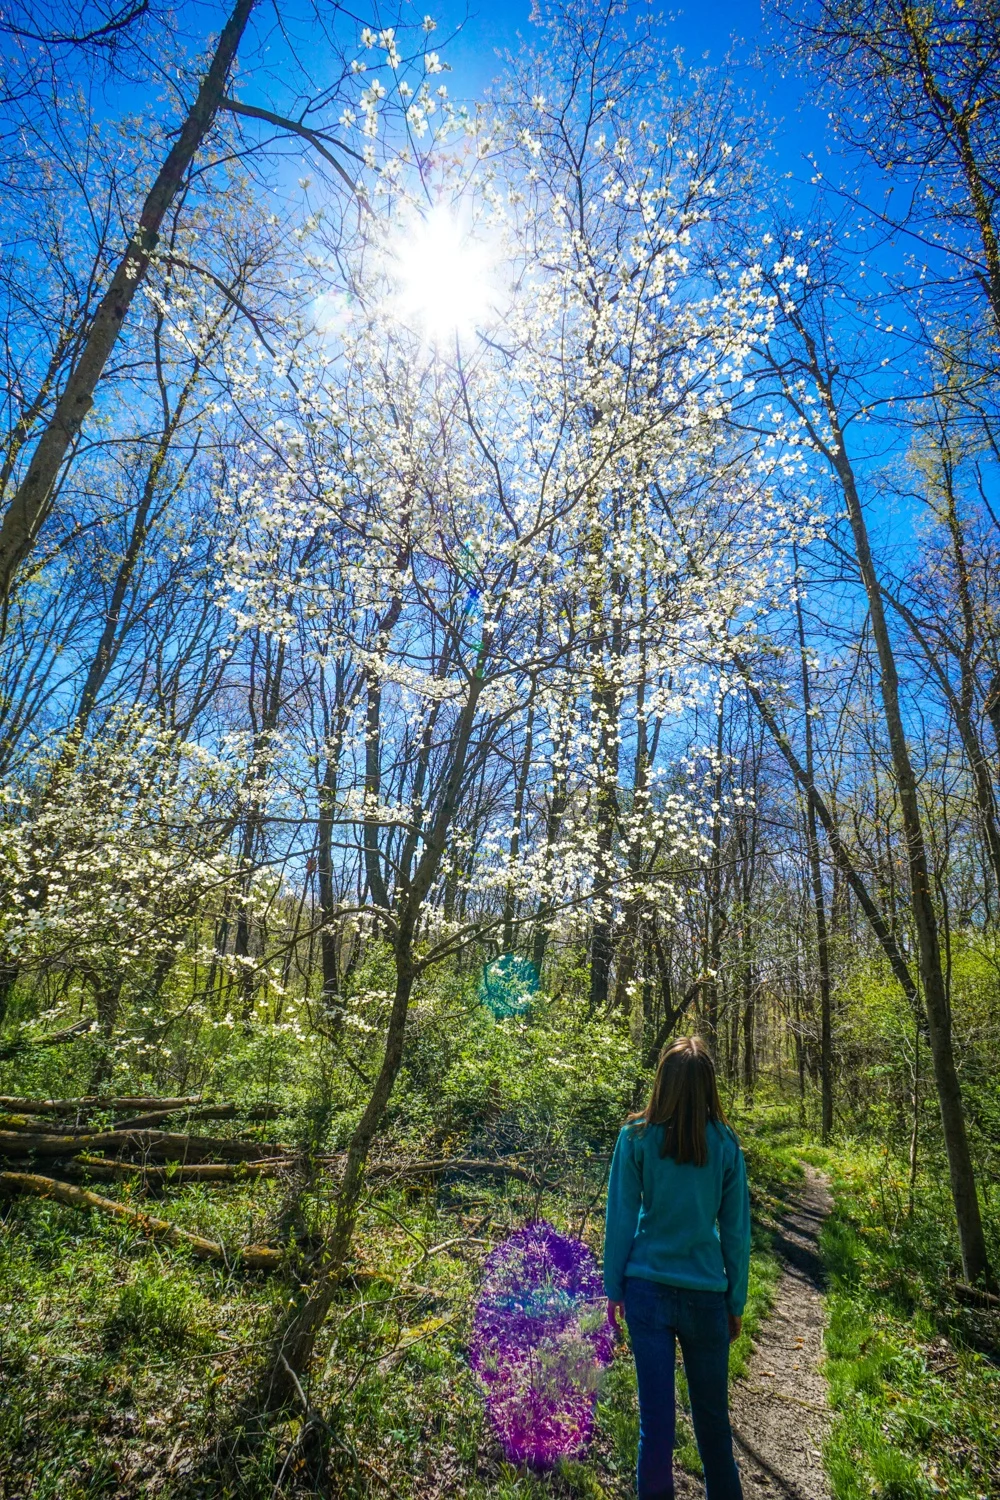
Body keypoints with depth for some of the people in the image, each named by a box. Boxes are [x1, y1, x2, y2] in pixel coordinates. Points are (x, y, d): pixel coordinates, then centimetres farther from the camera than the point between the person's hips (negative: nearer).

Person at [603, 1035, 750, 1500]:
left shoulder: (637, 1137, -9)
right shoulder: (725, 1145, -6)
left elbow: (620, 1218, -5)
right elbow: (736, 1232, 1)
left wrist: (614, 1288, 5)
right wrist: (736, 1302, 12)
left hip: (648, 1289, -1)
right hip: (706, 1294, 1)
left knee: (655, 1415, 9)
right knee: (712, 1414, 20)